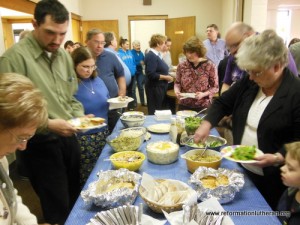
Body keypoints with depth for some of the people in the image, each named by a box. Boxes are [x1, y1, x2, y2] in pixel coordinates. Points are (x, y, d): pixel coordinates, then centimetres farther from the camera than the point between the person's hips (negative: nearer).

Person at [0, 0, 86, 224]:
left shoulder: (64, 55, 5)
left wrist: (81, 117, -4)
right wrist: (47, 124, -27)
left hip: (69, 138, 7)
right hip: (40, 144, -6)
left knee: (76, 200, 23)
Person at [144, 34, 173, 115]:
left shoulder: (156, 55, 12)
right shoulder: (151, 56, -18)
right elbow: (151, 74, -25)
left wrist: (167, 74, 6)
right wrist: (165, 77, -17)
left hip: (160, 87, 10)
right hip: (155, 88, -10)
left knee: (160, 110, 15)